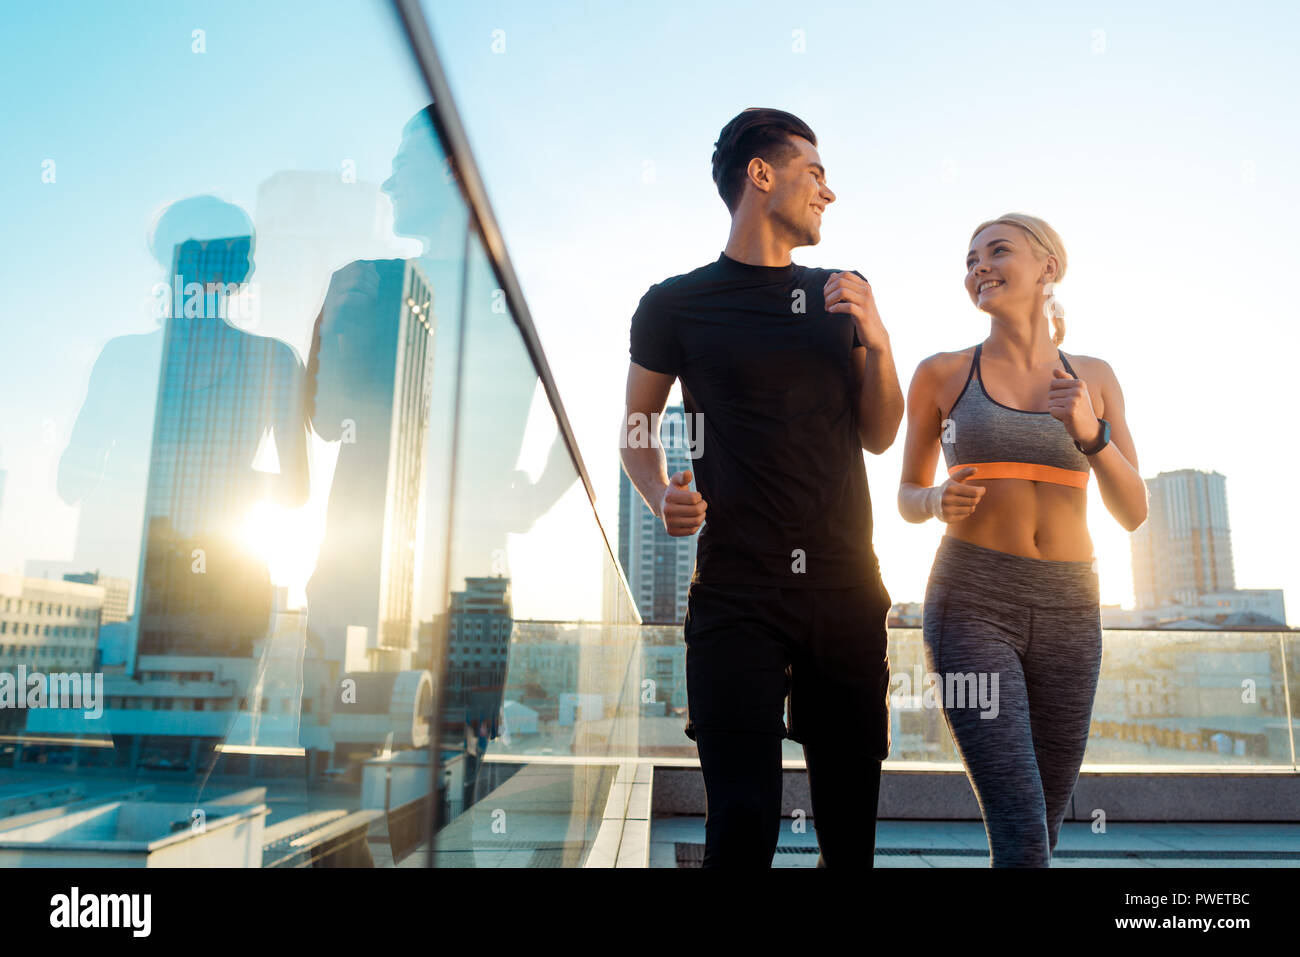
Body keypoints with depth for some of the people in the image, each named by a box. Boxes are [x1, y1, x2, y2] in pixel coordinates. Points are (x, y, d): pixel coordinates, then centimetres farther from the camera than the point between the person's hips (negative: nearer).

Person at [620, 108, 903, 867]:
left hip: (848, 589, 4)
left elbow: (879, 436, 13)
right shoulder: (677, 305, 3)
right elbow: (637, 433, 9)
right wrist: (662, 497, -11)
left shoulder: (841, 294, 15)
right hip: (737, 593, -4)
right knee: (743, 820, -7)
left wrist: (878, 342, -3)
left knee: (851, 821, 10)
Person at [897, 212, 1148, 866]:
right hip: (970, 608, -3)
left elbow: (1132, 512, 4)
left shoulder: (1093, 379, 9)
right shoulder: (941, 375, 2)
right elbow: (908, 498, 9)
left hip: (1066, 615, 4)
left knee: (1038, 832, 11)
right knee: (1023, 837, -15)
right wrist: (940, 502, -15)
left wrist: (1090, 431, -14)